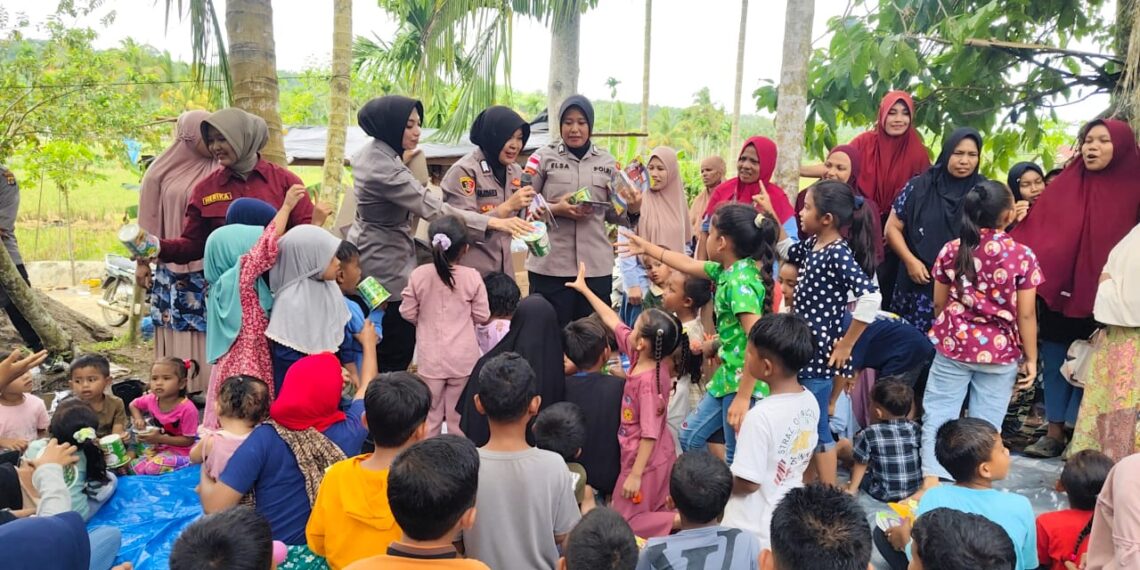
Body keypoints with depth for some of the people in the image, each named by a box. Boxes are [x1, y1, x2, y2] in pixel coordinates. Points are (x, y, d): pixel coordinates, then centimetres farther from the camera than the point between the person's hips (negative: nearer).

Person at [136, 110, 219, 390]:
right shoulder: (161, 173, 2)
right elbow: (149, 219, 7)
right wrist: (142, 261, 6)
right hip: (173, 265, 0)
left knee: (209, 325, 1)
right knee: (177, 326, 4)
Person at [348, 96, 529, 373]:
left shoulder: (372, 153, 3)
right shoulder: (384, 169, -28)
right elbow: (434, 209, -34)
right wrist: (493, 222, -36)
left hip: (375, 253, 10)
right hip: (385, 262, -10)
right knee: (399, 343, 0)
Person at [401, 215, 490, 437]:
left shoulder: (419, 275, -9)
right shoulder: (472, 277, -11)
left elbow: (408, 313, -1)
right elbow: (482, 316, -4)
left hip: (430, 358, 0)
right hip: (463, 358, 0)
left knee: (430, 413, 14)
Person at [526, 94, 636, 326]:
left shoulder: (607, 162, 10)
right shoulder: (543, 157, 1)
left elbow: (613, 213, 13)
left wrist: (633, 209, -7)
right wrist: (555, 209, -15)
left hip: (596, 266, 3)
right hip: (550, 265, -2)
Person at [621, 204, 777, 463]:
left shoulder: (740, 281, -22)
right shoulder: (729, 270, 6)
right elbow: (689, 265, 24)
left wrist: (743, 397, -28)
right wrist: (647, 248, 32)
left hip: (745, 382, -10)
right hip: (729, 376, 10)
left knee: (738, 459, 1)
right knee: (690, 435, 17)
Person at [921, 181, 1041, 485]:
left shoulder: (951, 250, -3)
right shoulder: (1023, 256, -9)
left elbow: (939, 303, 5)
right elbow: (1026, 315, -7)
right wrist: (1031, 358, 3)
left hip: (953, 345, 1)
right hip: (1000, 351, -1)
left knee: (938, 413, 8)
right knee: (986, 423, 8)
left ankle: (931, 478, 5)